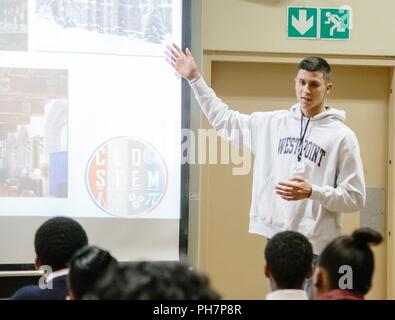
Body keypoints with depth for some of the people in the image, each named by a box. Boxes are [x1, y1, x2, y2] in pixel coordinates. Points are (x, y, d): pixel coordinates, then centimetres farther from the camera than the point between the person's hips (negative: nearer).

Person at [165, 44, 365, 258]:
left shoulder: (341, 136, -4)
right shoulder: (273, 123, 10)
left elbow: (355, 198, -5)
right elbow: (225, 120, 20)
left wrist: (312, 192, -20)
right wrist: (194, 78, 18)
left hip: (314, 247, -4)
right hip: (271, 239, 4)